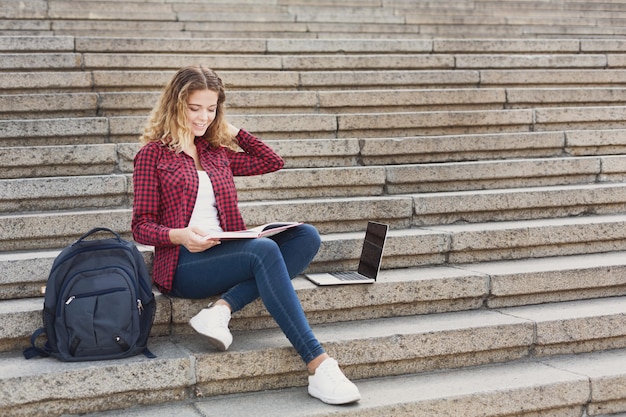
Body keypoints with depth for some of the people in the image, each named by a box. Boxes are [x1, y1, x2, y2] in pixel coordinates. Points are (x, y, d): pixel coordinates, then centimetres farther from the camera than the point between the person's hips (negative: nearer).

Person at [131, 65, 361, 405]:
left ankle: (222, 308, -31)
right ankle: (319, 367, -40)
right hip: (184, 264, -6)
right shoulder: (153, 154, 5)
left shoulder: (217, 153, 20)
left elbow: (272, 162, 28)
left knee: (307, 236, -17)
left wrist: (232, 130, 21)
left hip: (226, 254, 6)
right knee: (264, 250, -34)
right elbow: (141, 227, 0)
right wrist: (182, 235, -20)